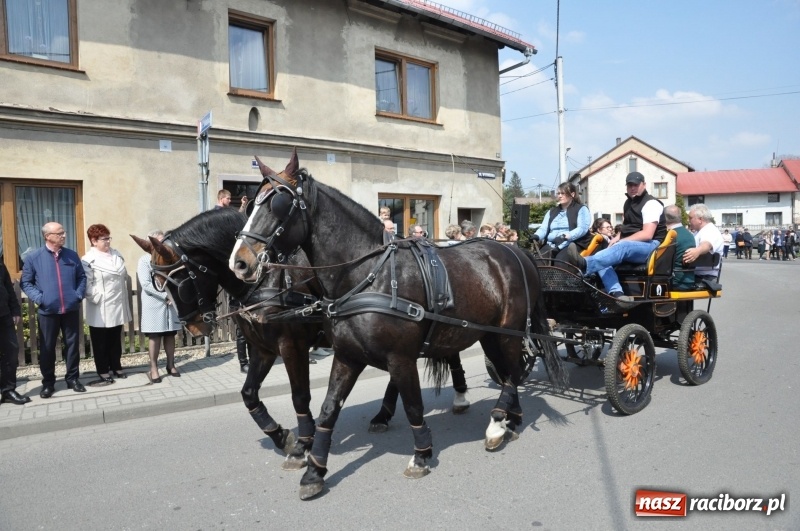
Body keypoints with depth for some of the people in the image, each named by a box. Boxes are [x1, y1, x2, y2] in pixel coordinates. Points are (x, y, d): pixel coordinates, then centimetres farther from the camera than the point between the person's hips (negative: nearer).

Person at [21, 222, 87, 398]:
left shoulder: (72, 255, 4)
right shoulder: (34, 257, -3)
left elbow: (82, 277, 12)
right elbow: (25, 282, 1)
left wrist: (79, 295, -2)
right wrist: (39, 298, -10)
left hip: (71, 309, 2)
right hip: (48, 311, -2)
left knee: (72, 344, 9)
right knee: (47, 348, 6)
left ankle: (73, 378, 21)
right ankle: (48, 383, 19)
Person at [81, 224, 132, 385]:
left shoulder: (116, 254, 7)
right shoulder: (88, 260, -12)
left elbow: (124, 276, 14)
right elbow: (87, 286, -16)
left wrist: (124, 298, 11)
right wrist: (99, 298, -18)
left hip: (117, 307, 6)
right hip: (100, 310, -6)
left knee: (115, 340, 17)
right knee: (101, 343, 5)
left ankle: (116, 368, 28)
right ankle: (104, 373, 11)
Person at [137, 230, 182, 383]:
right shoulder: (144, 260, -5)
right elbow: (146, 285, -14)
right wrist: (165, 296, -17)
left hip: (171, 303, 4)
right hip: (154, 304, -4)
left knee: (170, 335, 10)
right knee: (155, 337, 2)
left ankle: (171, 366, 21)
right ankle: (153, 369, 10)